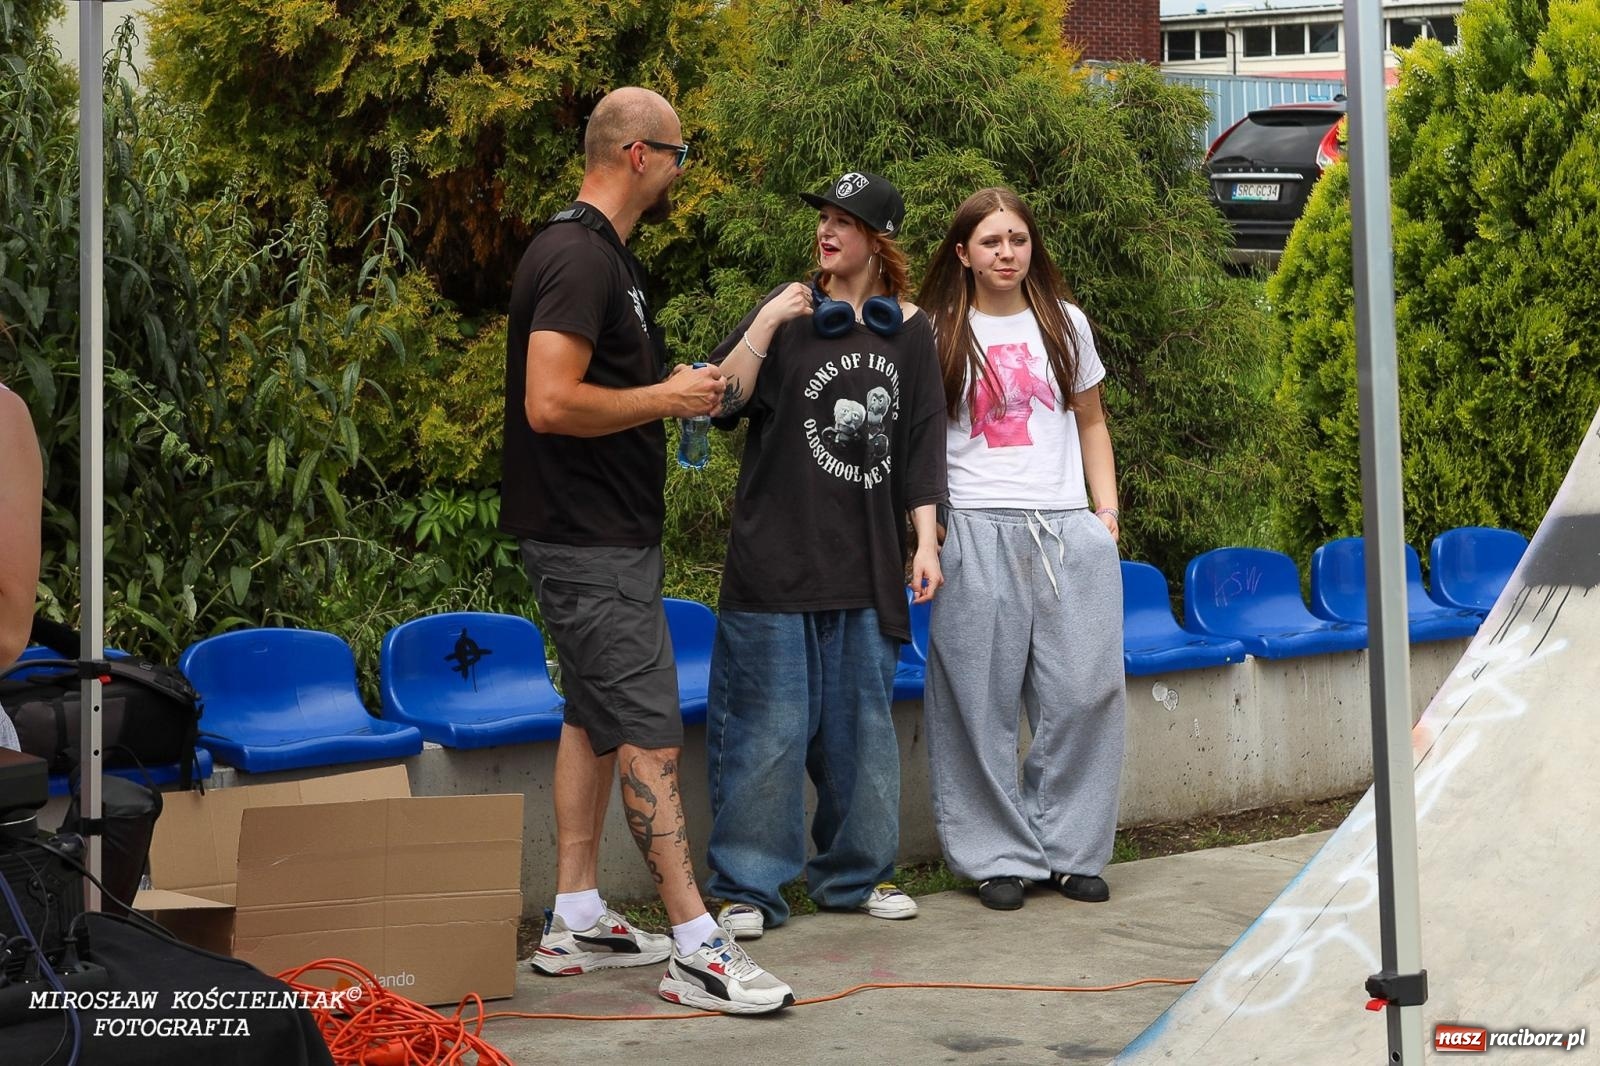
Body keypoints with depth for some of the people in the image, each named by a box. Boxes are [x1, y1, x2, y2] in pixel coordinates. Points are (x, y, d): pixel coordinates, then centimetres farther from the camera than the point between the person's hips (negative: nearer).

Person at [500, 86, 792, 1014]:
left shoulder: (602, 254, 15)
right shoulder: (578, 258, -19)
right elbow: (551, 404, -27)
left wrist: (683, 386, 11)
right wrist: (667, 398, -17)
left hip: (608, 530, 11)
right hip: (590, 540, -11)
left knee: (596, 717, 14)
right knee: (650, 729, -8)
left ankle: (576, 921, 21)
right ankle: (696, 947, -5)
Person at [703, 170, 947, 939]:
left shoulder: (909, 330, 9)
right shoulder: (788, 311, 1)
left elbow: (921, 442, 11)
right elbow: (724, 399, -9)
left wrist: (926, 541, 6)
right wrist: (767, 323, -18)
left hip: (867, 562, 3)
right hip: (777, 557, -3)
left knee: (861, 719, 11)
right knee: (768, 723, -2)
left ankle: (855, 872, 25)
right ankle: (747, 885, 7)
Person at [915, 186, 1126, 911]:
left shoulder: (1065, 324, 14)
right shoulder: (937, 333, 5)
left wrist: (1107, 511, 11)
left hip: (1067, 529, 3)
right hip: (976, 532, -2)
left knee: (1085, 690, -3)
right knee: (982, 701, -2)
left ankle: (1069, 849, 11)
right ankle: (998, 856, 9)